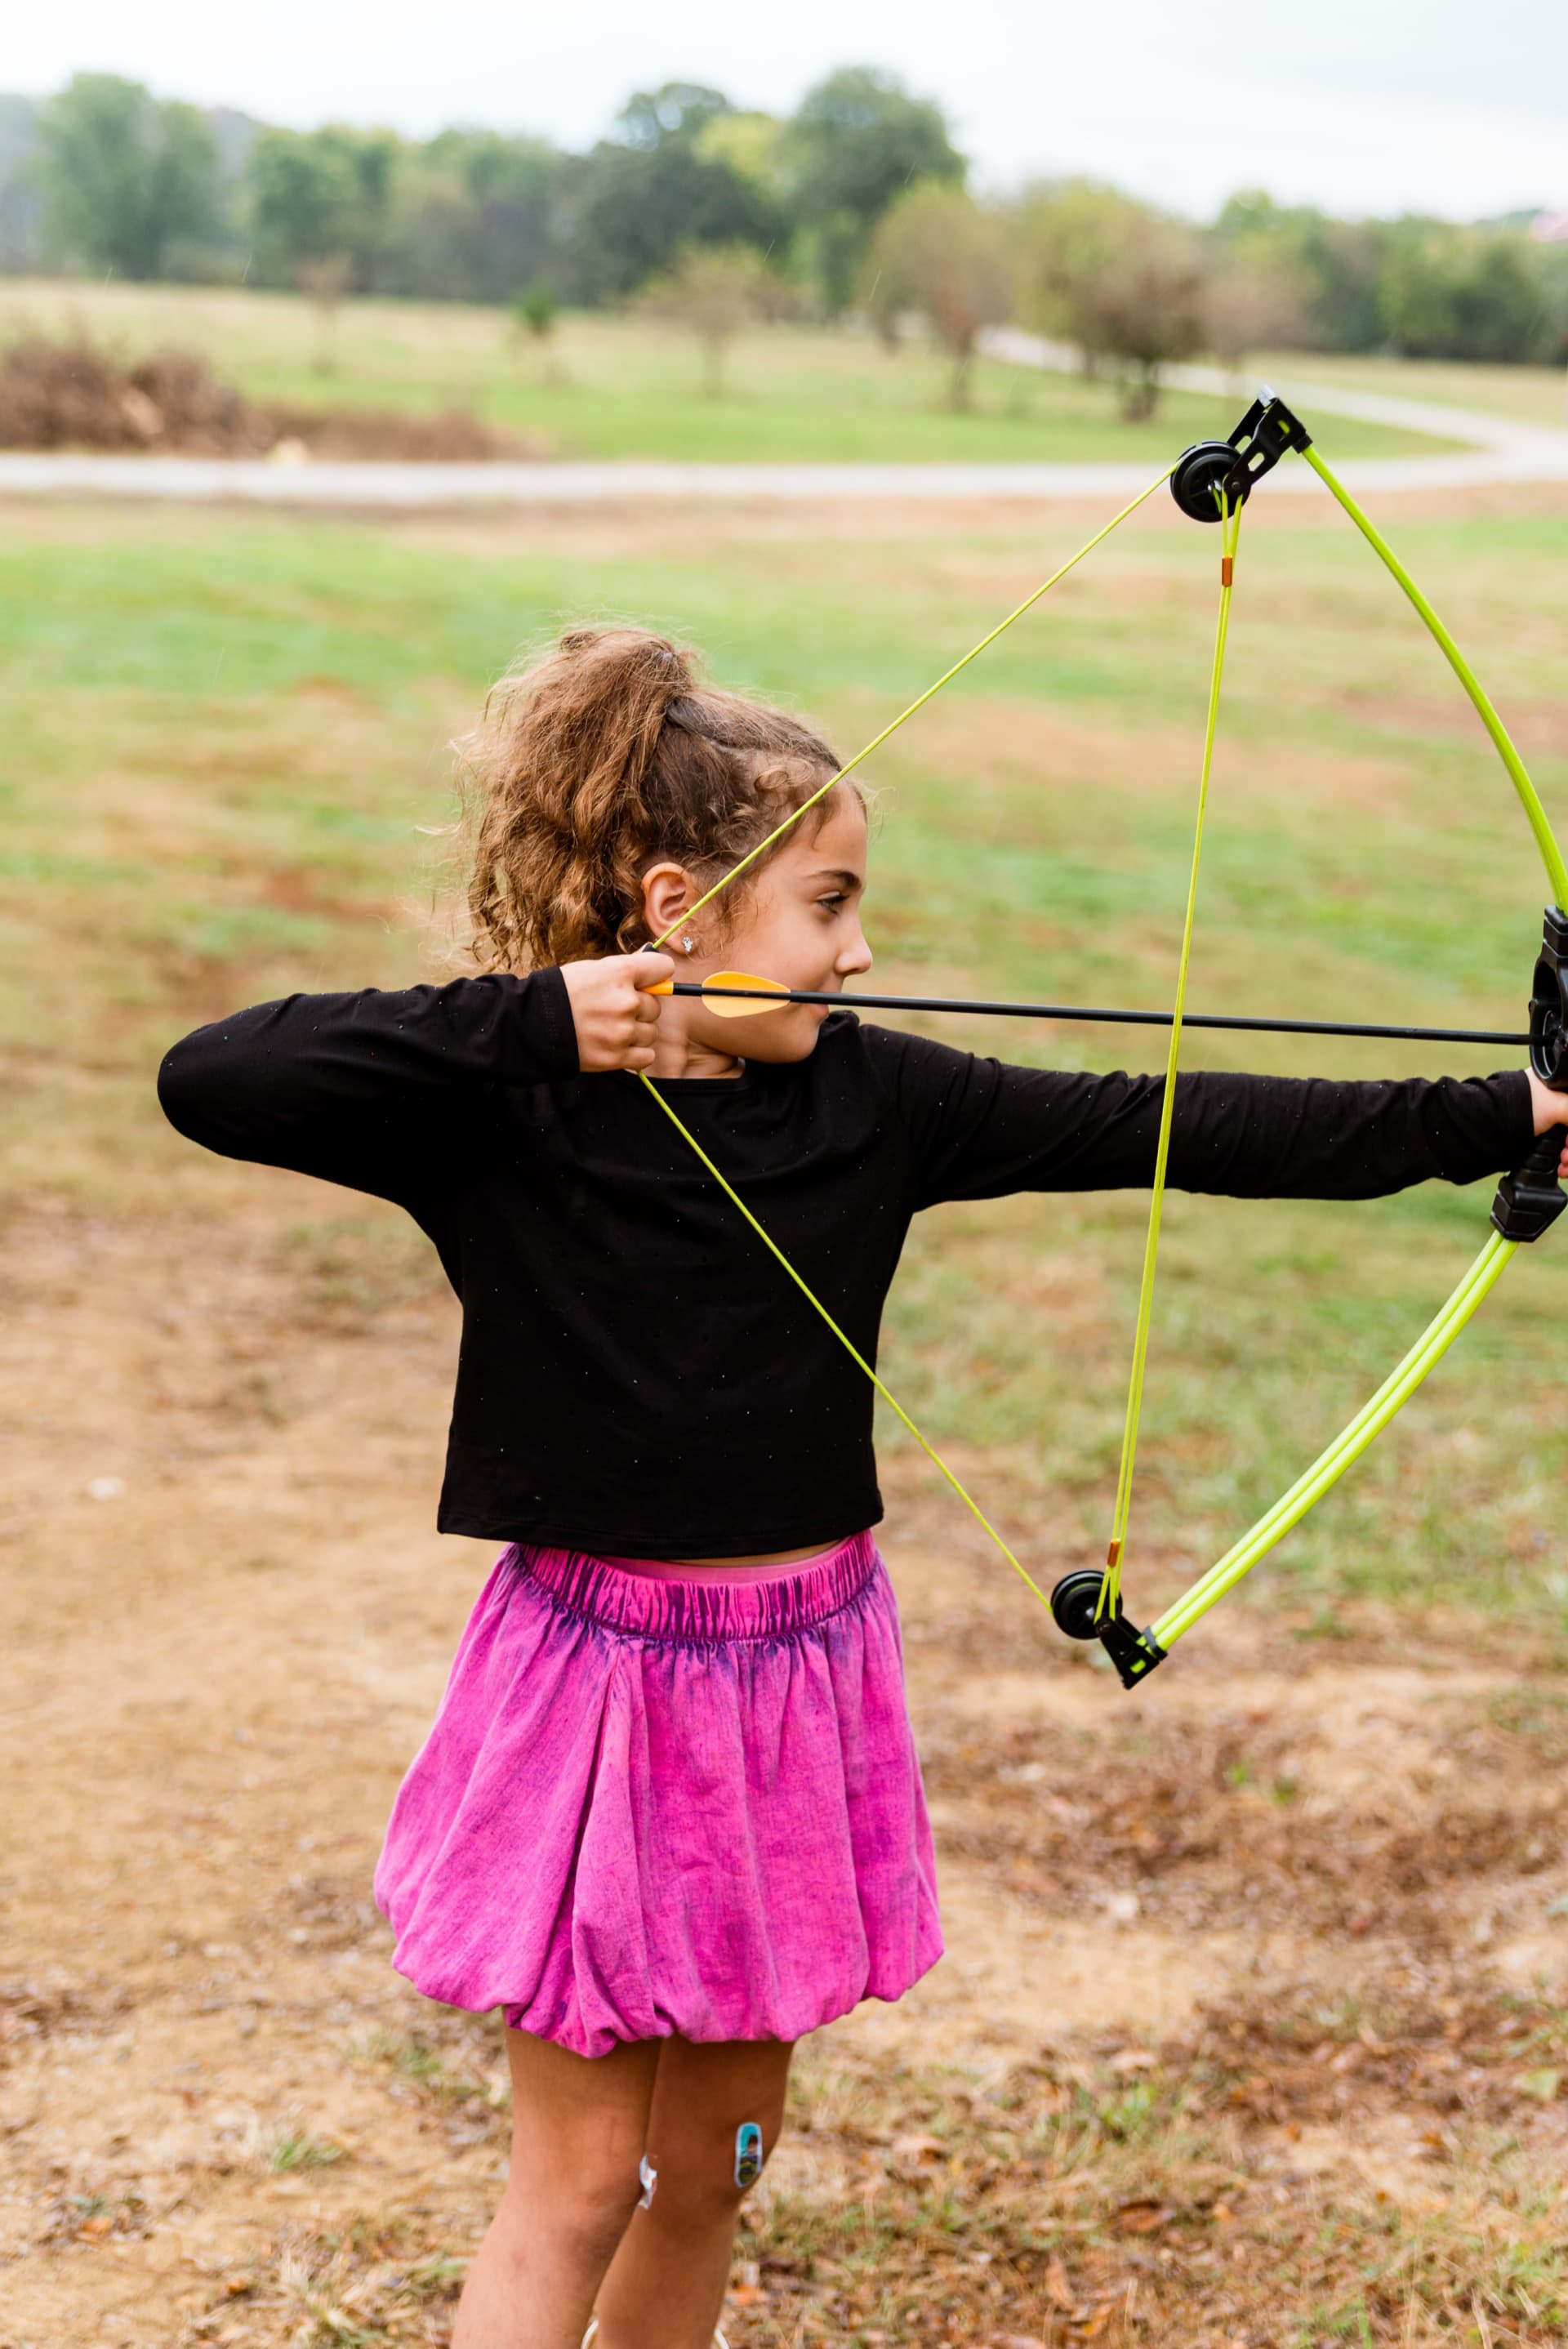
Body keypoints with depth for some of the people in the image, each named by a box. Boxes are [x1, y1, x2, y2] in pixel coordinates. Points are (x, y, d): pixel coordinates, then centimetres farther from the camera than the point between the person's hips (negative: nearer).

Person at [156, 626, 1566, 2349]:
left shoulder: (868, 1100, -2)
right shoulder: (501, 1112, -12)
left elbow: (1163, 1130, -3)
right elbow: (207, 1082, -24)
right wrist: (522, 1022, -29)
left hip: (800, 1672, 5)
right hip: (604, 1672, -4)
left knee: (715, 2157, 16)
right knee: (580, 2176, 4)